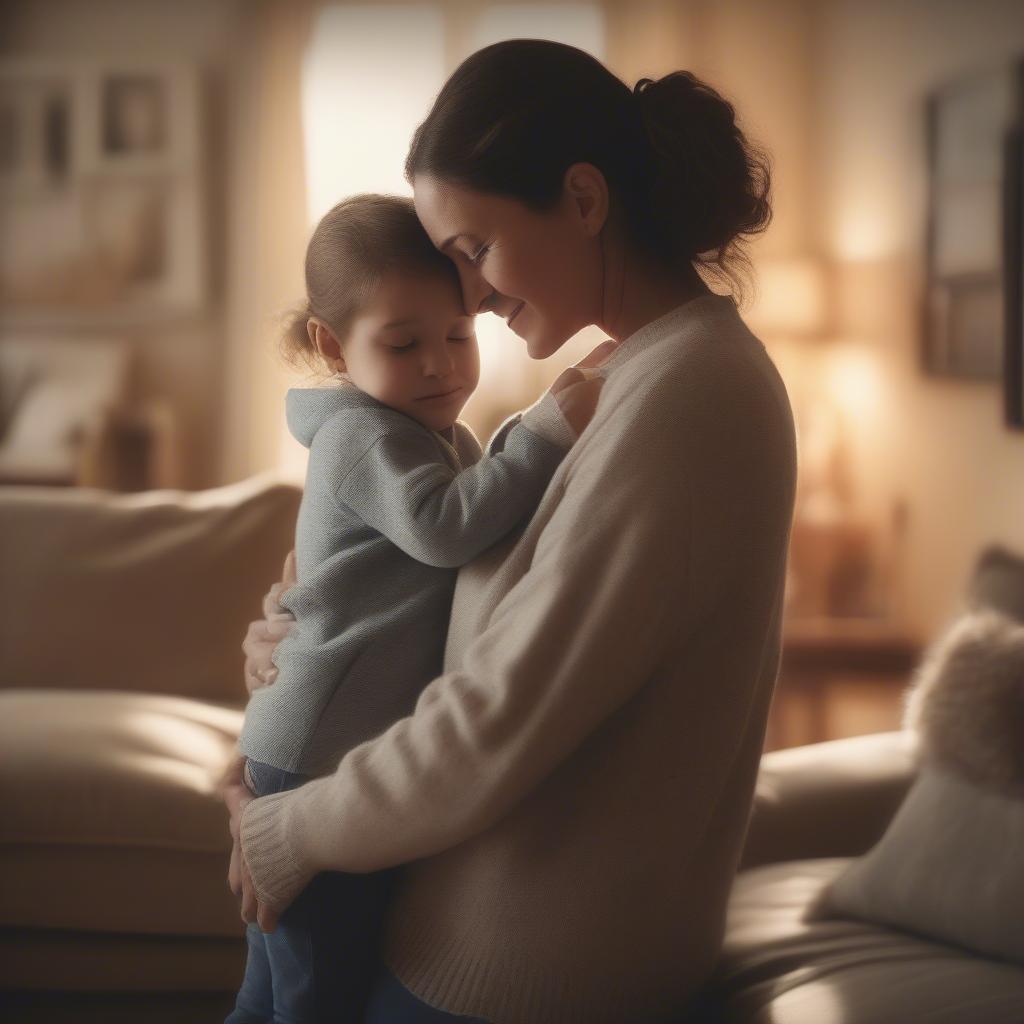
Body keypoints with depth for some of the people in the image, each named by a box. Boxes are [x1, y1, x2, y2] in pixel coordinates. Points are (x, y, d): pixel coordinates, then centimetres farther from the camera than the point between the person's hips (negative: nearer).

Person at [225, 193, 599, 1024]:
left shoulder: (445, 438, 14)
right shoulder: (367, 436, -16)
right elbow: (444, 527, -34)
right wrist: (551, 427, -36)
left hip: (364, 758, 9)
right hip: (323, 760, -9)